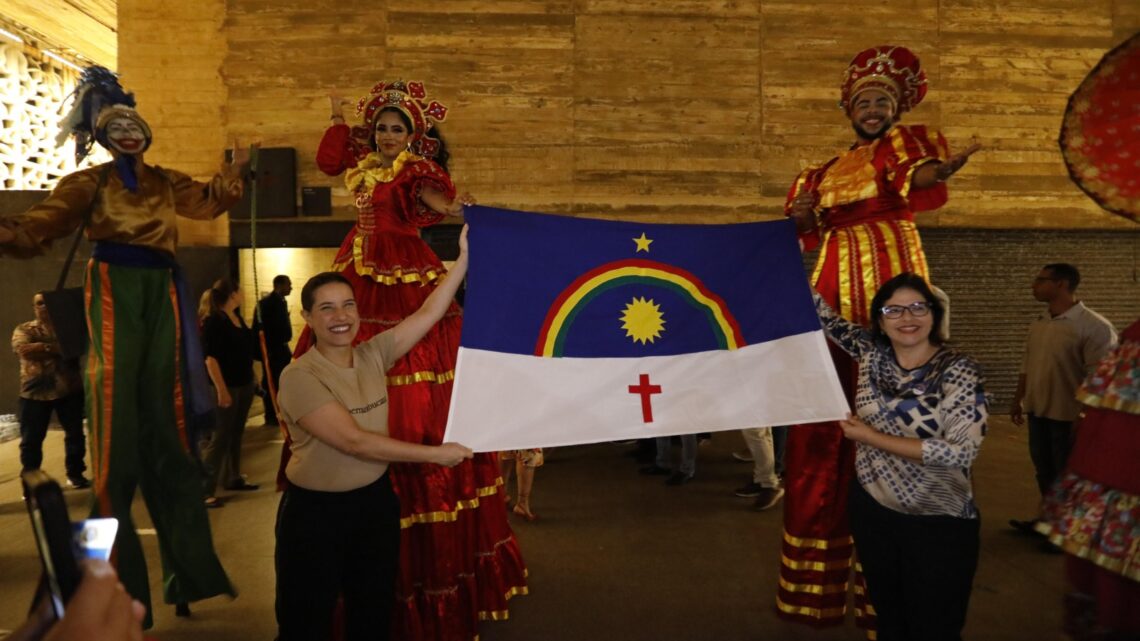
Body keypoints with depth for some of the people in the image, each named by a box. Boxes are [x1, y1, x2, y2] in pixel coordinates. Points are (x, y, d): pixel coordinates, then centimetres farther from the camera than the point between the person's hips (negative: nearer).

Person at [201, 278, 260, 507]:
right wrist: (221, 390, -24)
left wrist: (252, 379, 19)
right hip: (226, 387, -8)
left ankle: (232, 479, 27)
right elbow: (210, 358, -19)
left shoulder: (237, 317, 9)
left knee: (235, 435, 16)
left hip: (244, 384, 8)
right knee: (219, 438, -7)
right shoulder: (213, 321, -15)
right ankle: (205, 490, -2)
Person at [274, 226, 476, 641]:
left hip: (376, 501, 5)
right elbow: (353, 441, -25)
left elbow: (429, 313, -7)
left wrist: (465, 256, -14)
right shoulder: (299, 377, -19)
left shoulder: (373, 355, -2)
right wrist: (435, 454, -22)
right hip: (315, 511, -5)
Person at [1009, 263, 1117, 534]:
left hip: (1069, 414, -7)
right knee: (1044, 469, 18)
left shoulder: (1094, 326, -16)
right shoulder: (1038, 324, 7)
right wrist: (1018, 400, 15)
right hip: (1037, 410, 7)